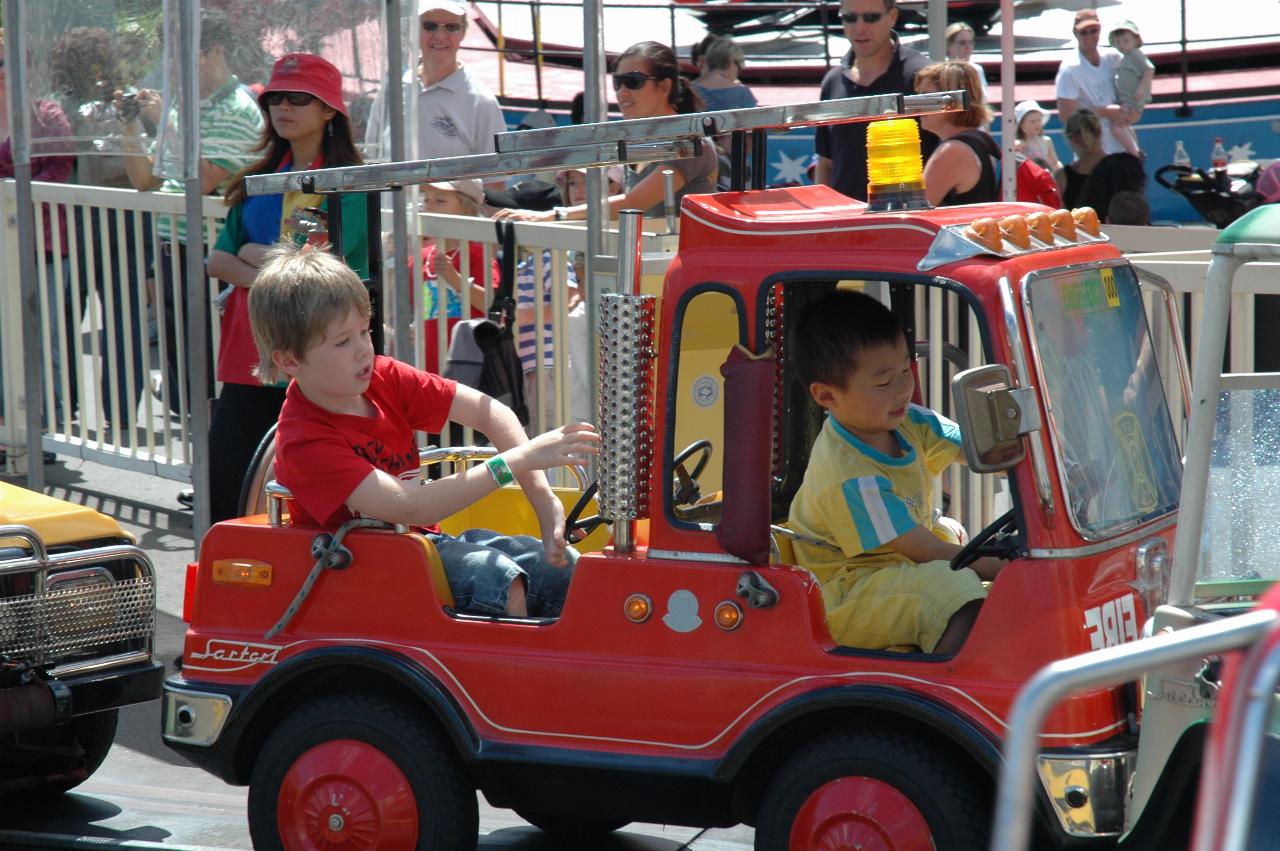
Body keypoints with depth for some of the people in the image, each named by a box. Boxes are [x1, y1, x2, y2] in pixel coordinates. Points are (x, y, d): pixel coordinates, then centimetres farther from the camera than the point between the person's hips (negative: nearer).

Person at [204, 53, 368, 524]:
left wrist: (252, 252, 1)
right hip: (250, 355, 6)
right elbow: (217, 259, 10)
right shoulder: (259, 180, 16)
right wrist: (263, 278, -10)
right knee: (223, 490, 2)